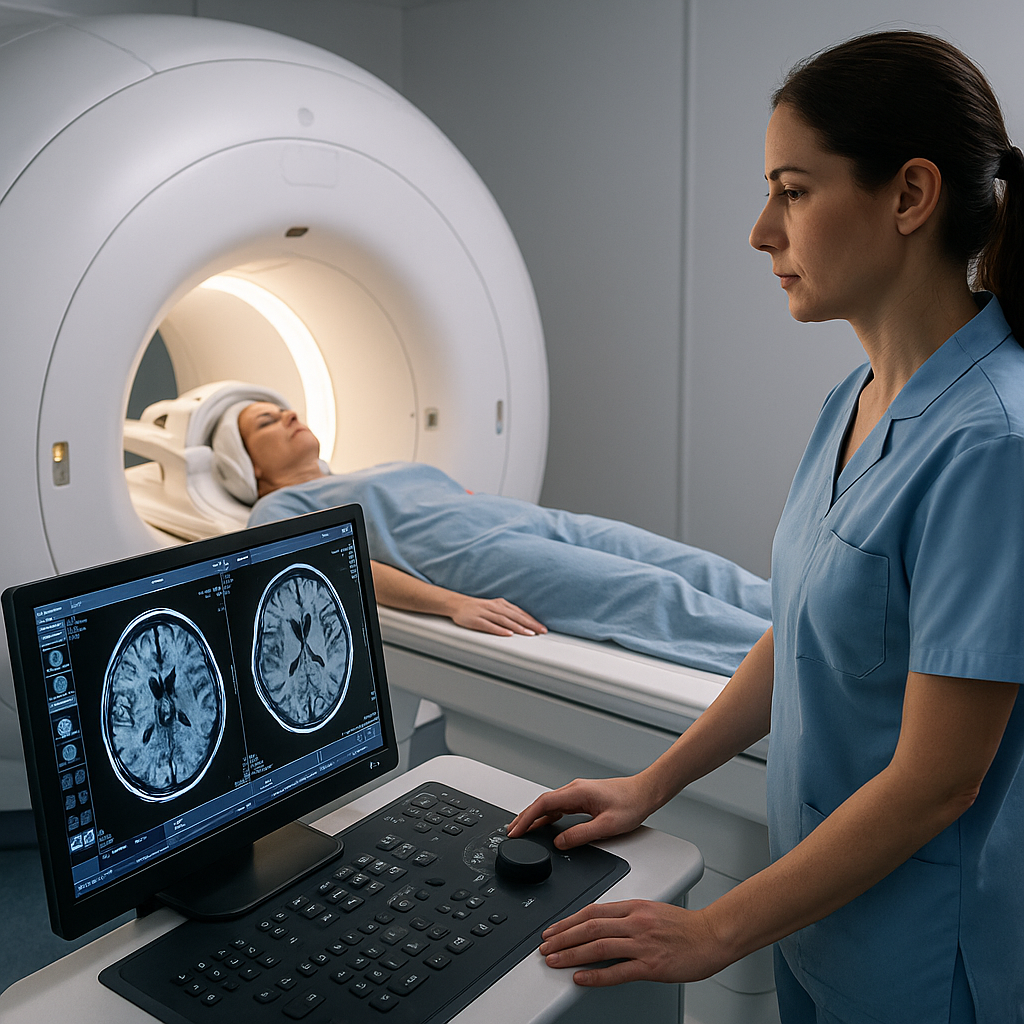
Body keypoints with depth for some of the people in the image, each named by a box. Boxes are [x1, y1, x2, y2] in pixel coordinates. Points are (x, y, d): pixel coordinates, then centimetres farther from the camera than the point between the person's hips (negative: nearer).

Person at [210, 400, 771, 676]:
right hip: (477, 555, -7)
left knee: (705, 571, -13)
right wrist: (454, 604, -23)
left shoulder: (384, 470, 36)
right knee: (658, 594, -26)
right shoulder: (277, 509, 15)